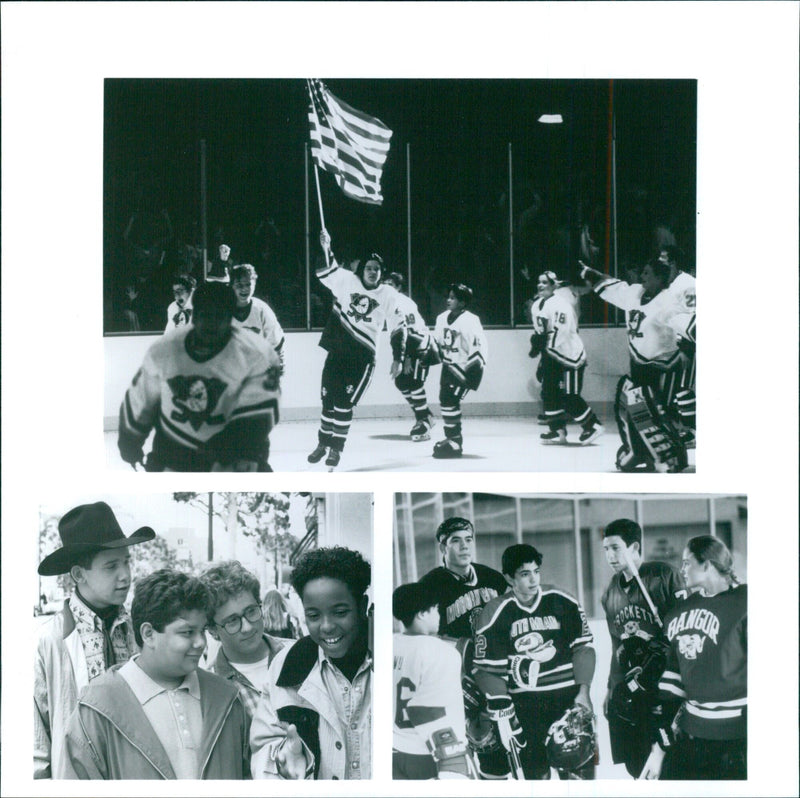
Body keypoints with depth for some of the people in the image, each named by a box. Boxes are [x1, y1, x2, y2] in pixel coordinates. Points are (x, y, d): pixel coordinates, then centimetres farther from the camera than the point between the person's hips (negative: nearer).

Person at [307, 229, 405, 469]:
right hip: (337, 350, 2)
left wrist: (398, 358, 1)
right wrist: (326, 249, -16)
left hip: (363, 356, -2)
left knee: (344, 404, -8)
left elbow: (398, 327, 4)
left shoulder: (388, 294, 0)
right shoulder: (347, 281, 2)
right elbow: (326, 271, 0)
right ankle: (323, 443, 25)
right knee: (328, 399, 6)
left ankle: (336, 449, 7)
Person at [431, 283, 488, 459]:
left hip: (466, 367, -8)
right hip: (449, 365, 8)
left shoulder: (470, 321, -19)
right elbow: (437, 342, 21)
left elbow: (481, 346, -21)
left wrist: (475, 370, -25)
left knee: (451, 401, -15)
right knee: (445, 400, 10)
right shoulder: (442, 318, 5)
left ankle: (454, 443, -8)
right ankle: (451, 438, 24)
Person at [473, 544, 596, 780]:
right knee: (536, 773, 2)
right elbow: (487, 669, -2)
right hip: (524, 705, -1)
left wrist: (583, 690, -3)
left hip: (569, 698, 1)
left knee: (581, 767, 0)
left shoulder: (562, 602, 1)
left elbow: (582, 647, 7)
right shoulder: (494, 614, -4)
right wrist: (502, 712, -7)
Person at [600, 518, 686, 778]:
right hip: (626, 694, 6)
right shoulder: (611, 593, 14)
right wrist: (611, 689, 24)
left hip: (661, 692, -6)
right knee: (638, 772, 6)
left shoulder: (664, 577, -7)